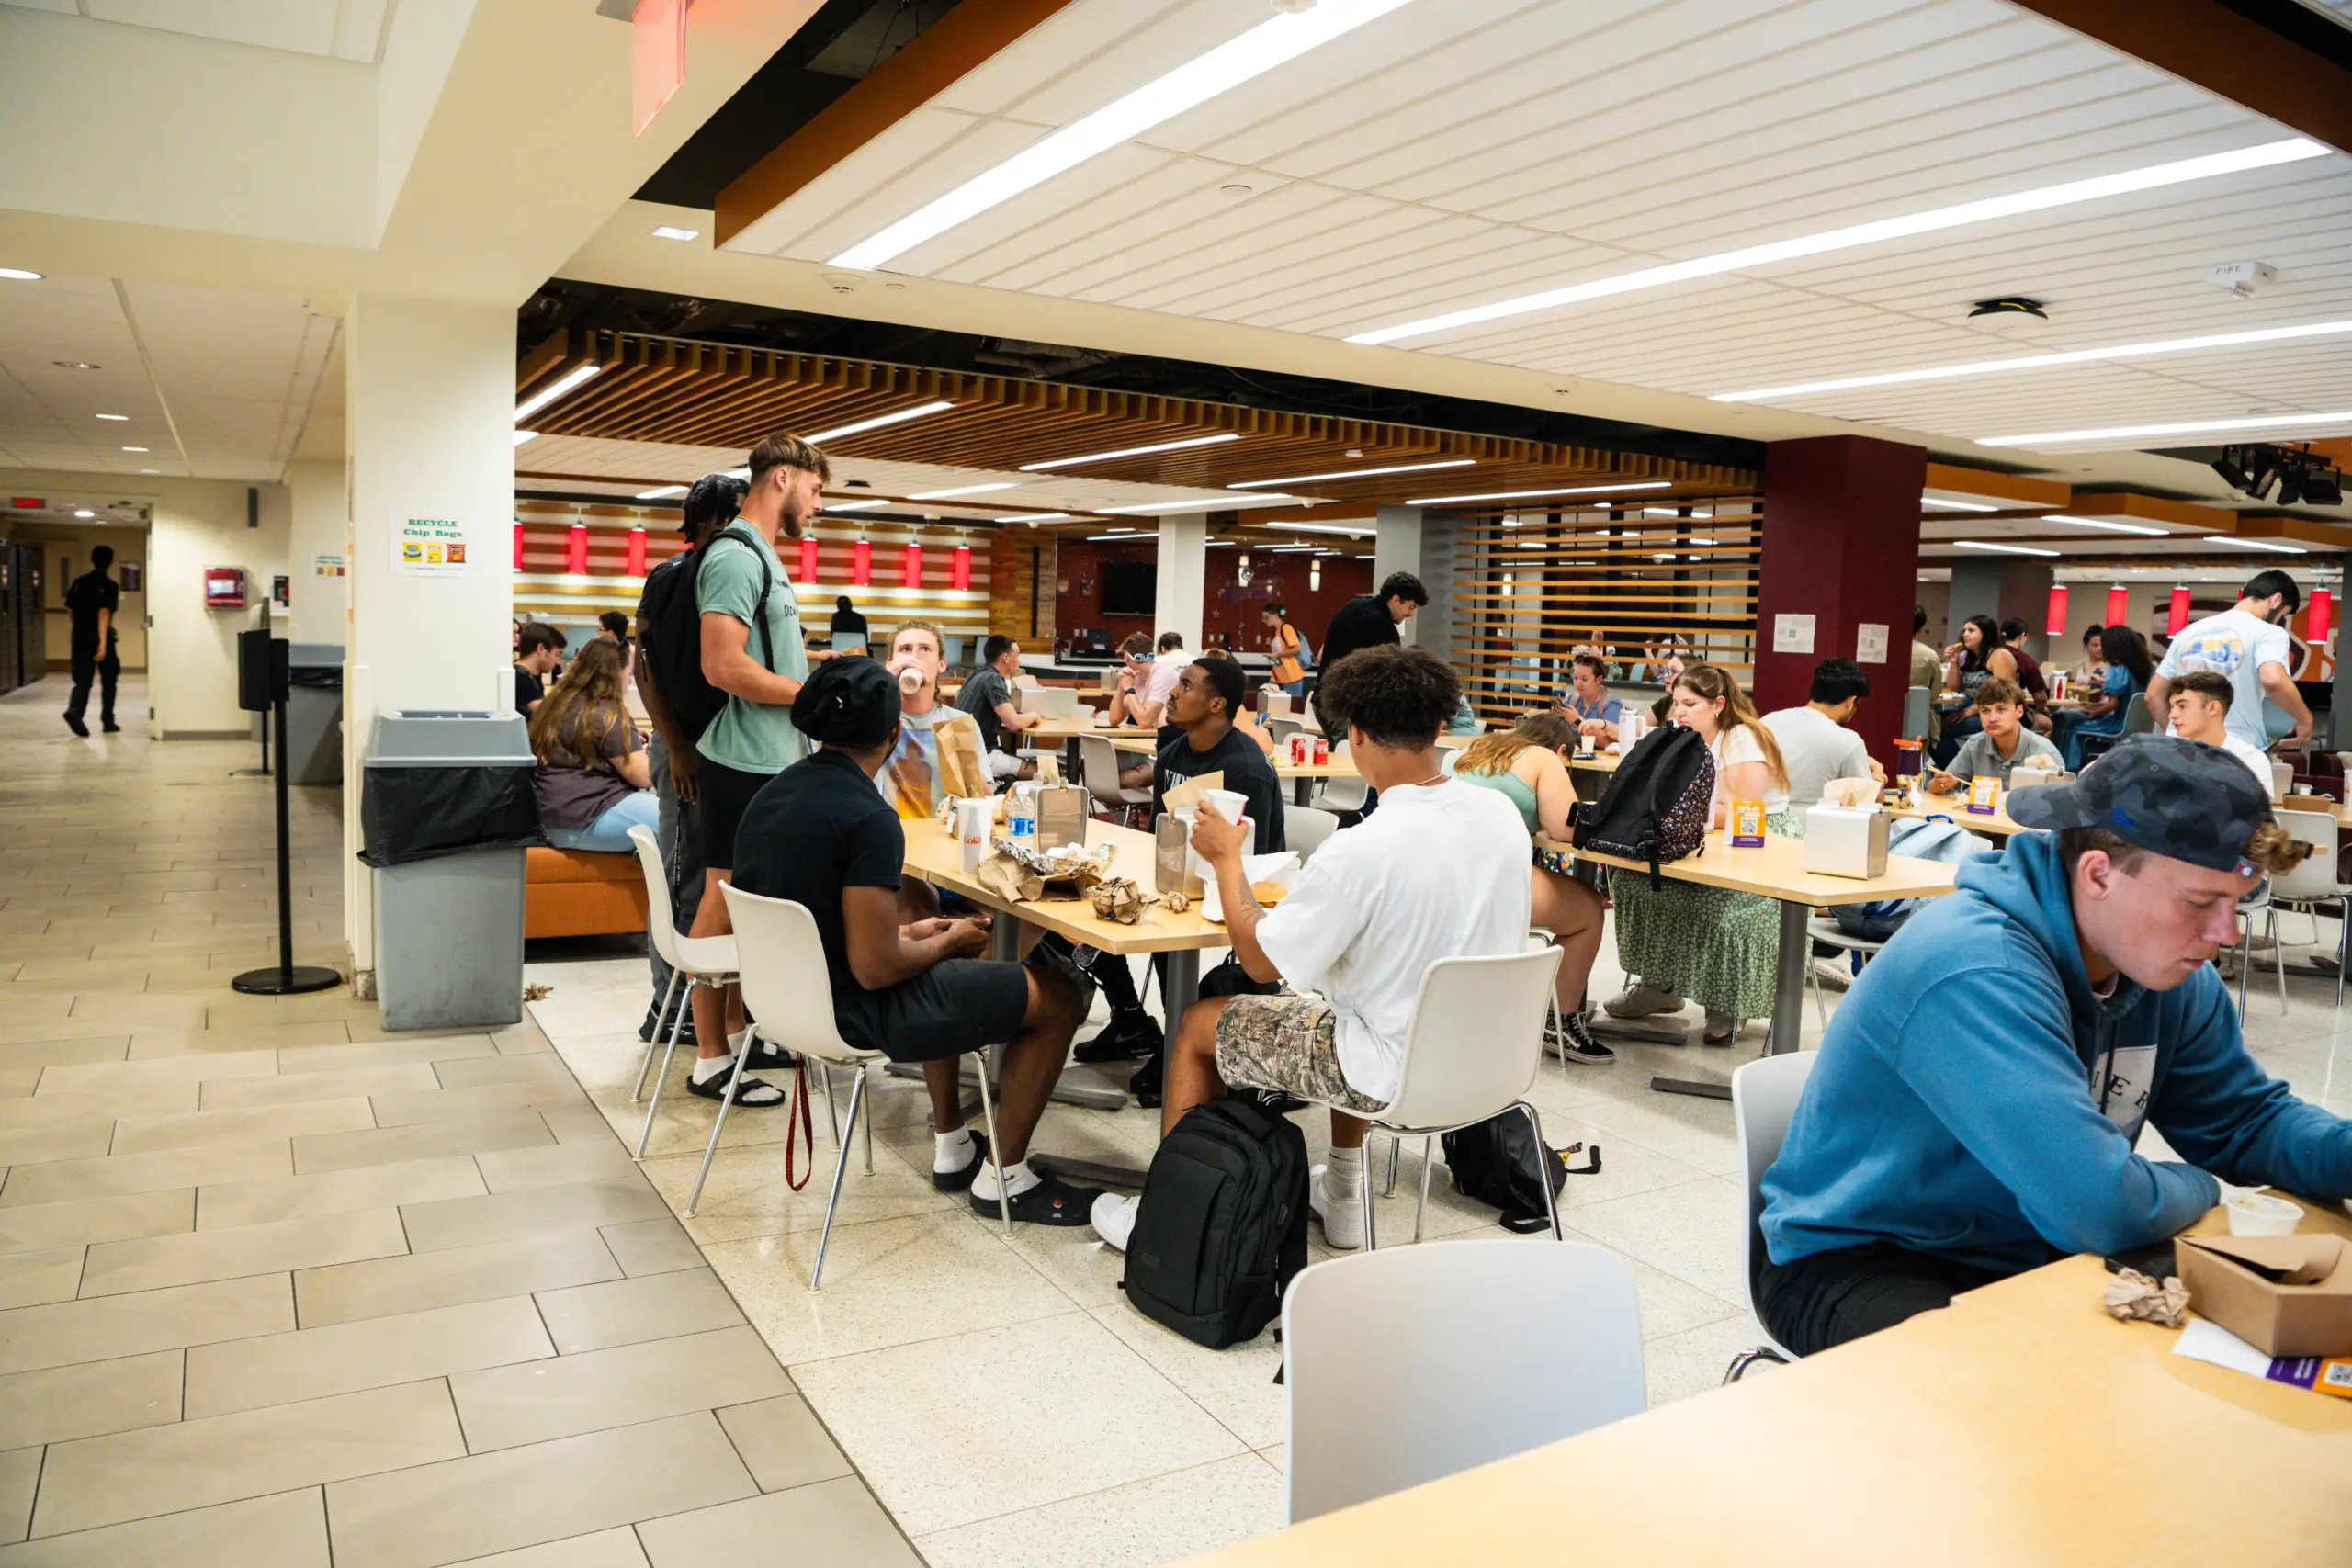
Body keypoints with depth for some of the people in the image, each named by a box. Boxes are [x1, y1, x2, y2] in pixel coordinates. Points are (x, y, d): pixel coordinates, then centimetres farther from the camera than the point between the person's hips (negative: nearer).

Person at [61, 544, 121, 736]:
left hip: (80, 639, 4)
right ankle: (108, 723, 16)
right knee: (108, 682, 12)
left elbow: (70, 613, 15)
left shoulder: (78, 583, 9)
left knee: (82, 681, 1)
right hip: (101, 639, -4)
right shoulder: (110, 586, -8)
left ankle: (74, 711, -26)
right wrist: (103, 643, -25)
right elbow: (104, 614, -19)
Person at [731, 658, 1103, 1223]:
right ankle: (1004, 1176, 16)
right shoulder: (867, 817, -24)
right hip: (850, 1010, -9)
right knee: (1058, 996, 2)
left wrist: (910, 932, 13)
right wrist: (951, 940, -6)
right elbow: (876, 969, -25)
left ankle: (951, 1148, 37)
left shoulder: (771, 794, 3)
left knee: (945, 970, 34)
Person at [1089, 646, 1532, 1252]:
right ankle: (1342, 1194, 40)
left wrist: (1226, 859, -4)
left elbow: (1260, 961, -17)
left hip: (1395, 1073, -7)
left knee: (1198, 1025, 12)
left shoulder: (1361, 849, -28)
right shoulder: (1502, 813, -6)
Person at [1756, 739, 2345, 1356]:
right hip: (1858, 1262, -8)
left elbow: (2248, 1121, 13)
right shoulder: (1974, 970, -31)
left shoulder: (2170, 964, 0)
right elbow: (2101, 1208, -34)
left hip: (2029, 1258, 9)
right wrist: (2198, 1189, -11)